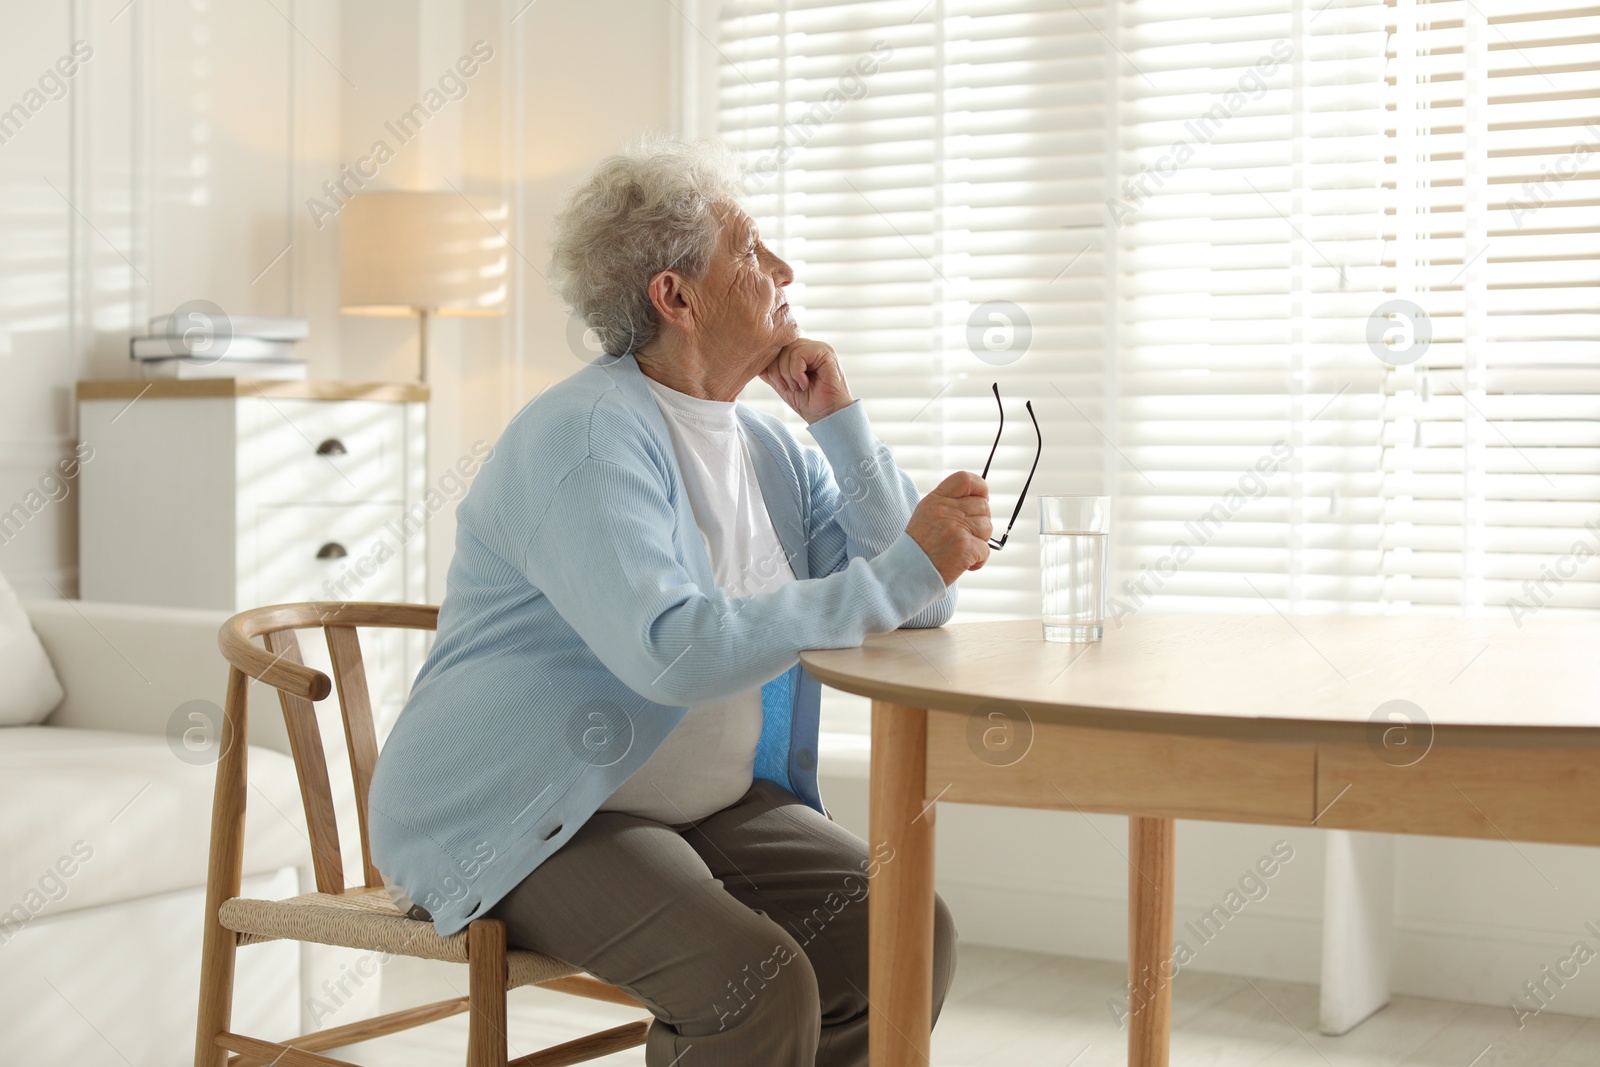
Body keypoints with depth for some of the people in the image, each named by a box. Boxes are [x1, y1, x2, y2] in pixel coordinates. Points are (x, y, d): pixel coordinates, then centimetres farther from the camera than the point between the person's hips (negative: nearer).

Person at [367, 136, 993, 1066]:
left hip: (710, 805, 8)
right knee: (761, 985, -28)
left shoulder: (770, 448, 10)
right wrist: (903, 573, -28)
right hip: (523, 823, -8)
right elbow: (675, 651, -32)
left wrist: (841, 420, -1)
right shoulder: (585, 438, -17)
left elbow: (919, 605, 6)